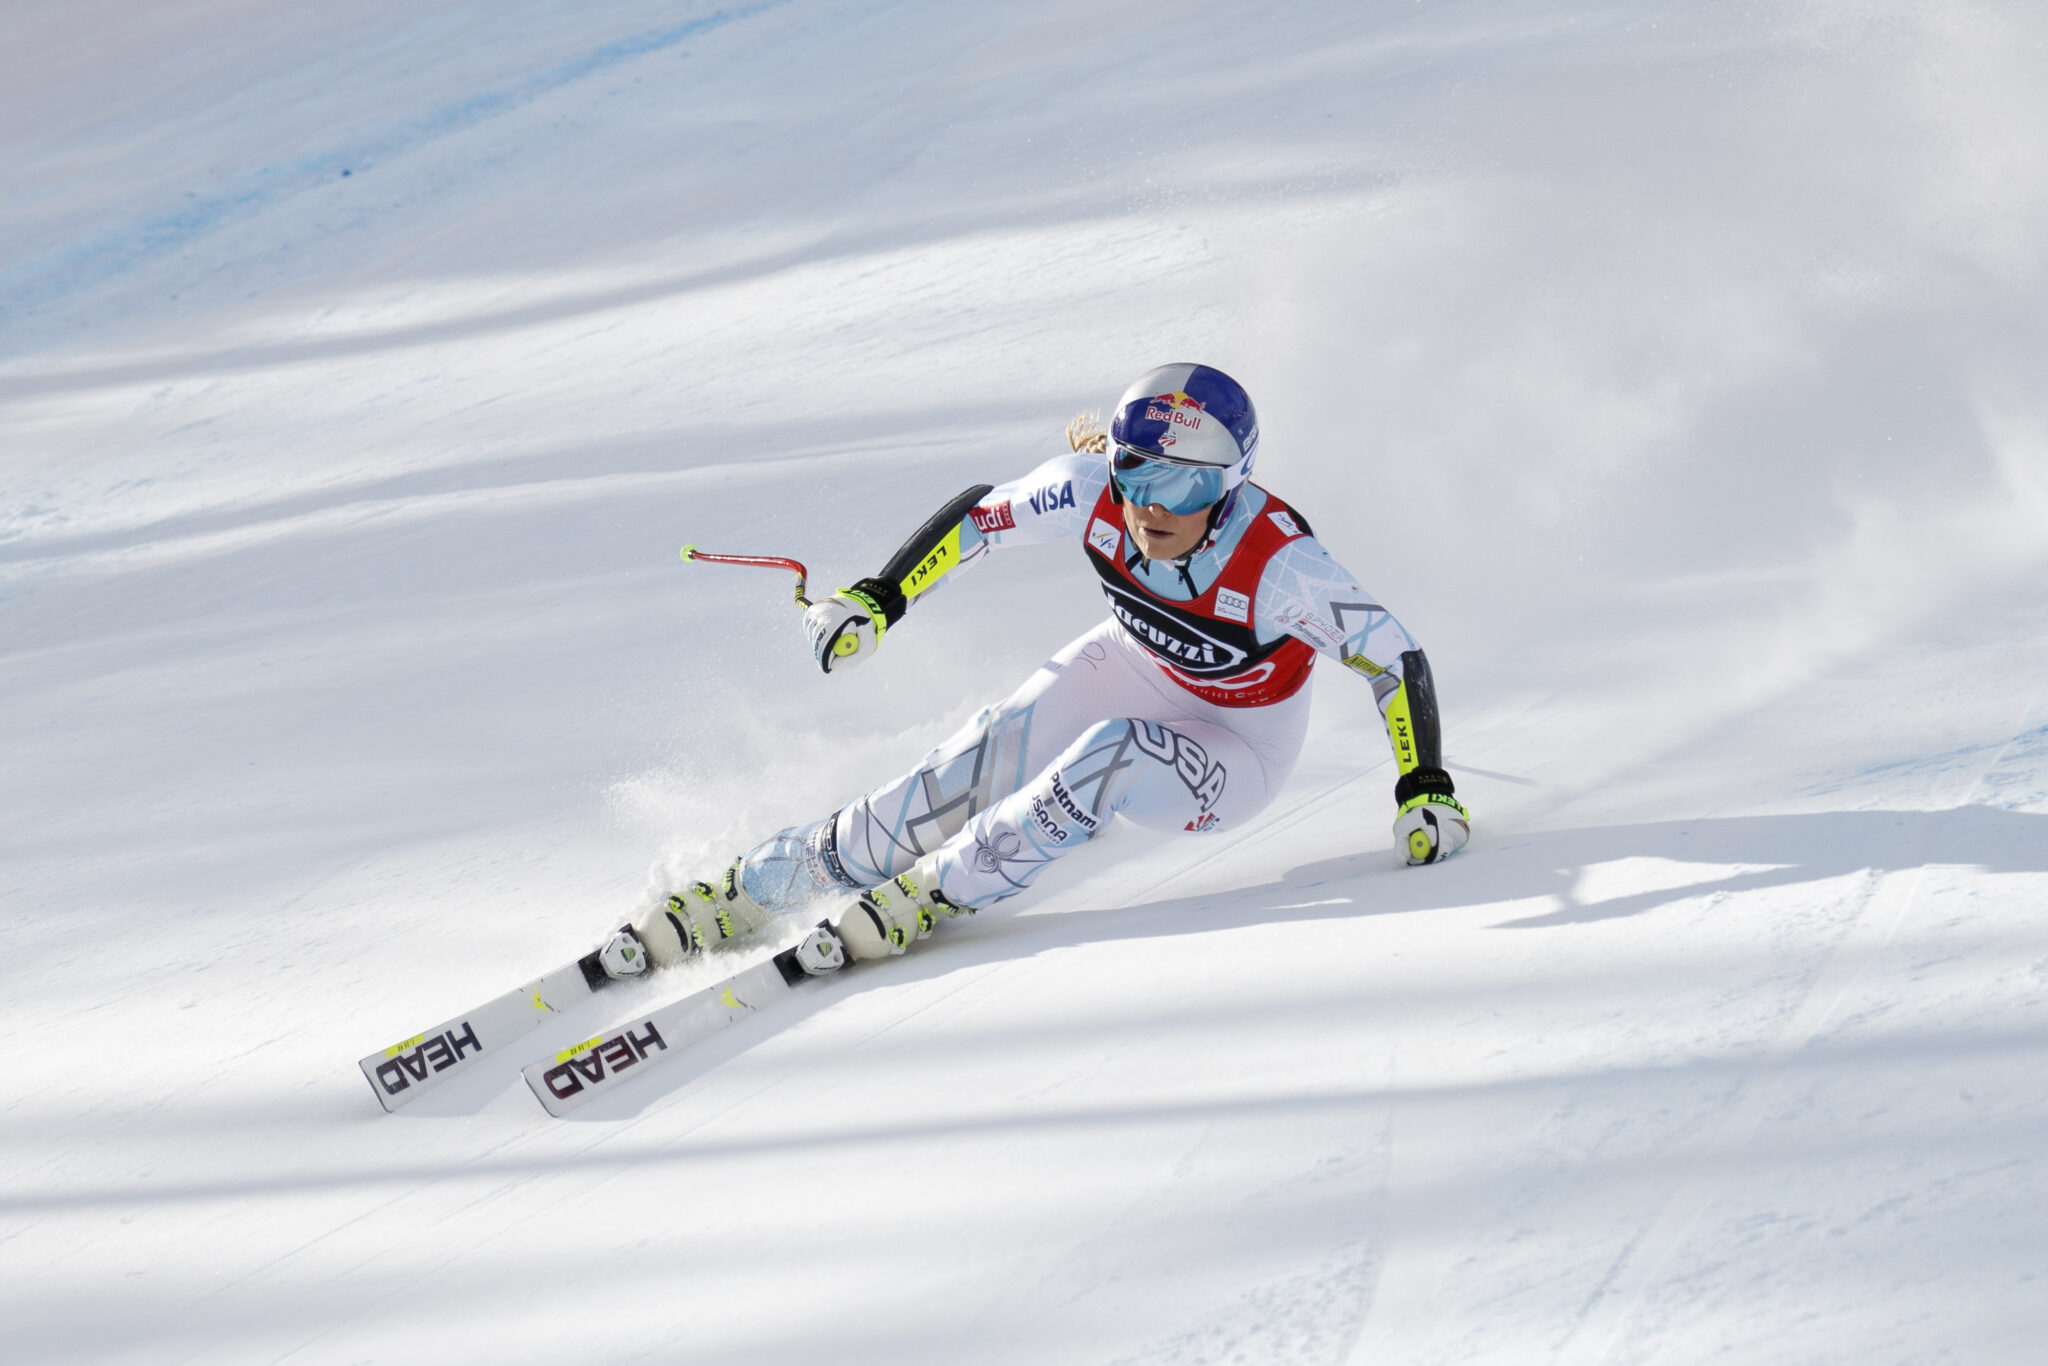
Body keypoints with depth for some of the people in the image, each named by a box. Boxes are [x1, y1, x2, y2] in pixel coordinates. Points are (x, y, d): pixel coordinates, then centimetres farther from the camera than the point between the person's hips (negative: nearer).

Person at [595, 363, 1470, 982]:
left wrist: (1426, 789, -29)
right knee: (971, 775, -17)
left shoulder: (1280, 566, -35)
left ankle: (926, 895, -26)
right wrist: (881, 598, -8)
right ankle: (741, 896, -8)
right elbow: (980, 515, -8)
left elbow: (1393, 655, -25)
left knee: (1111, 756, -36)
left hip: (1233, 757, -4)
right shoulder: (1095, 488, -24)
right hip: (1130, 673, 4)